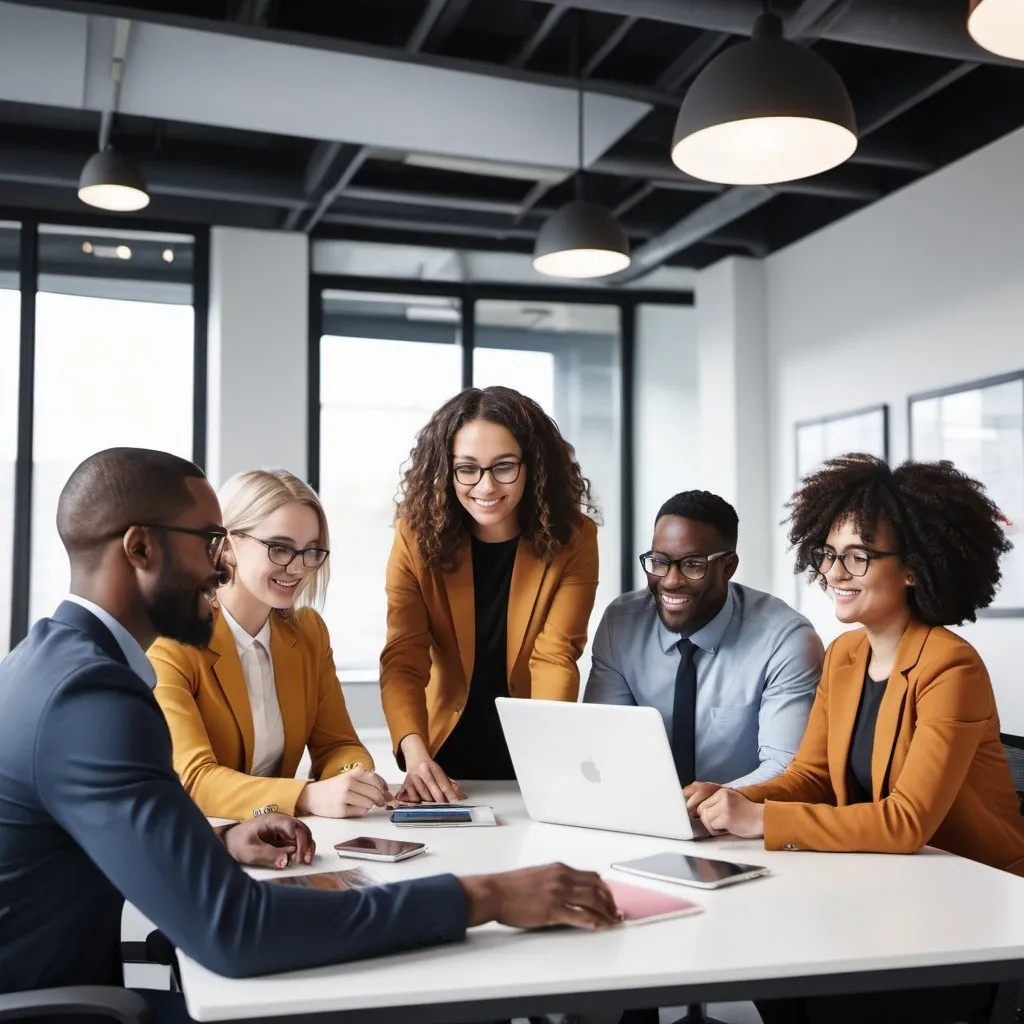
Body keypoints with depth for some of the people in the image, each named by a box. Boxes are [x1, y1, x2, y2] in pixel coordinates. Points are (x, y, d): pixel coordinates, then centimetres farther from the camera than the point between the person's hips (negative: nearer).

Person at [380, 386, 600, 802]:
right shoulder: (417, 535, -8)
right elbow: (403, 659, -14)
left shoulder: (572, 537, -9)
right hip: (448, 752, 0)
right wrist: (416, 755, -31)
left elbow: (555, 658, -14)